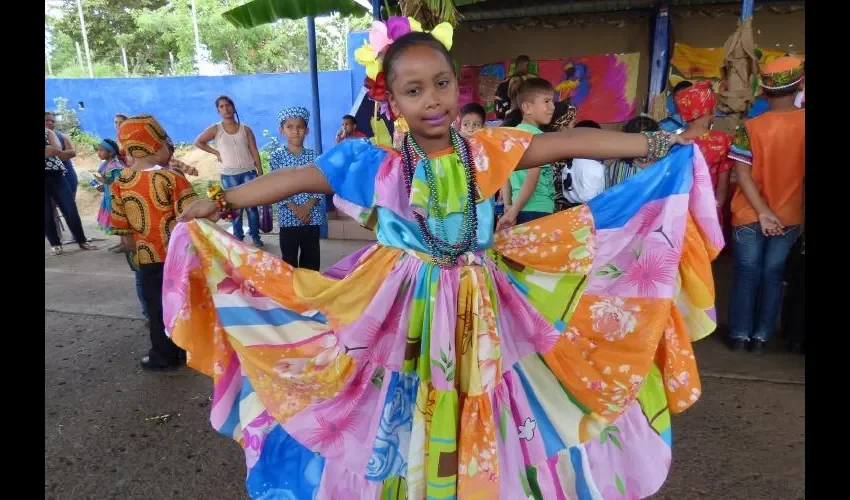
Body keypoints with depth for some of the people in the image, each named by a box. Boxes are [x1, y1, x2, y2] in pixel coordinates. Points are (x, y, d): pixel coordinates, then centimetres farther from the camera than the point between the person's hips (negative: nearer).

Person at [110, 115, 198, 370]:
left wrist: (134, 245, 19)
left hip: (148, 255, 3)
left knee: (157, 306, 14)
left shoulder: (120, 182, -2)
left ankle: (164, 356, 24)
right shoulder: (172, 177, -16)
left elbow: (121, 224, 5)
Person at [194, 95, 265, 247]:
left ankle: (256, 236, 10)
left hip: (249, 172, 0)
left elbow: (254, 152, 3)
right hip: (229, 175, 0)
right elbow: (198, 142, 11)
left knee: (251, 206, 0)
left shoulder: (245, 129, 4)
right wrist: (216, 152, 3)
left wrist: (260, 174, -1)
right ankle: (238, 237, 14)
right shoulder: (215, 129, 2)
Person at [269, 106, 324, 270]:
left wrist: (307, 207, -14)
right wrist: (295, 209, -14)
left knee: (312, 257, 9)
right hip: (288, 216, -1)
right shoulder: (276, 156, 0)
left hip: (312, 216, 1)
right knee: (289, 257, 6)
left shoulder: (313, 155, 4)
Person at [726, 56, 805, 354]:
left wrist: (763, 212, -11)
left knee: (747, 275, 8)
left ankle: (739, 335, 14)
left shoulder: (750, 127, -10)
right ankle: (761, 336, 16)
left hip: (749, 215, -1)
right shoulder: (802, 124, -4)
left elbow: (743, 175, -14)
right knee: (773, 276, 10)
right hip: (790, 217, 2)